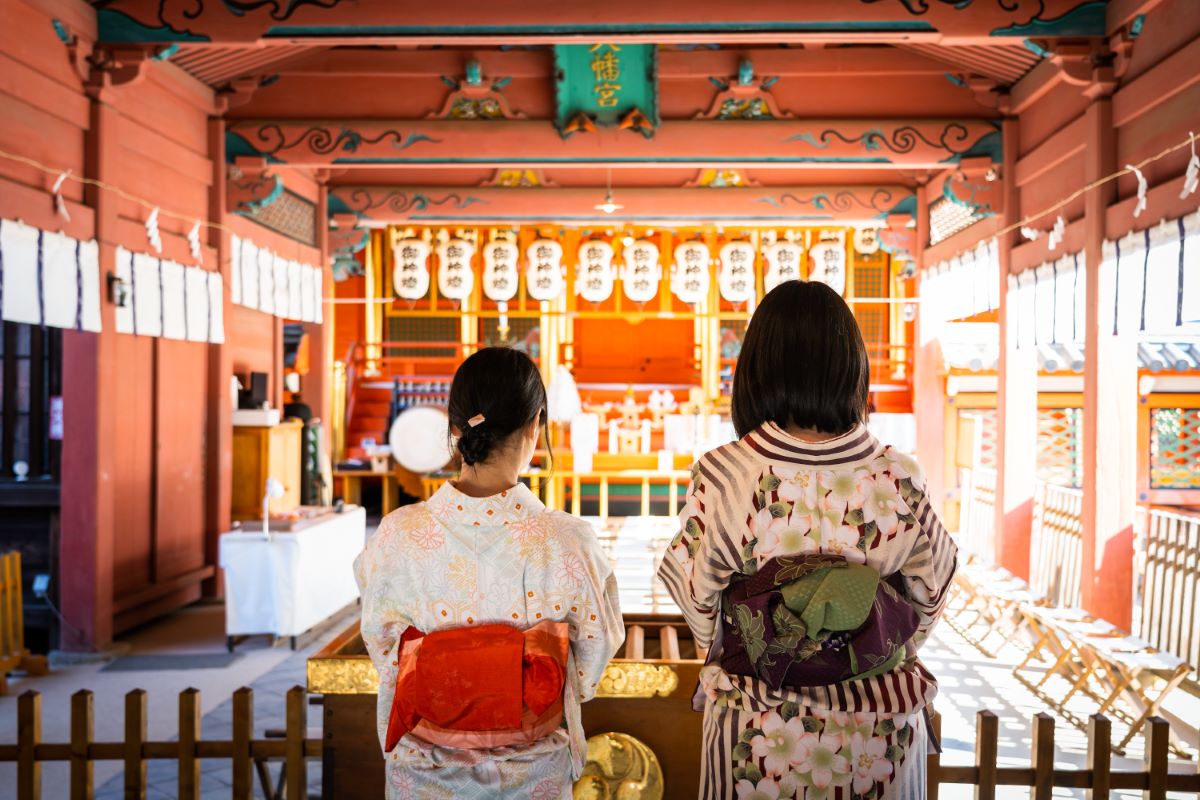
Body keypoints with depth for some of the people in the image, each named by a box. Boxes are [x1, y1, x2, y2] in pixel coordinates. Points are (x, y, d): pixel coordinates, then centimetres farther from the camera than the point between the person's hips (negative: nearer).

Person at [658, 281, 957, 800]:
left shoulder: (723, 475, -20)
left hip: (757, 738, -1)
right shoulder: (899, 478, -15)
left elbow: (697, 601, -9)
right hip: (882, 737, 2)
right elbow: (930, 595, -1)